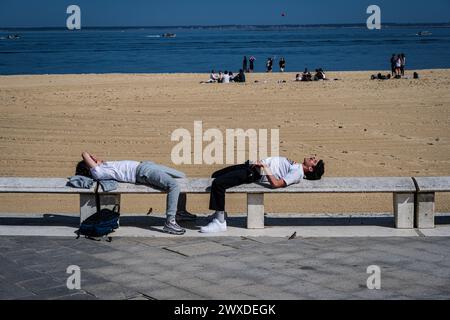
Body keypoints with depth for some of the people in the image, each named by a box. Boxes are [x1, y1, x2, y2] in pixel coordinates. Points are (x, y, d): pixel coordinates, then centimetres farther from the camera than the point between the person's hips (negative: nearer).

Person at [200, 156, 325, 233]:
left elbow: (276, 183, -27)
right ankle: (219, 212, 26)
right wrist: (260, 163, 9)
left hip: (253, 174, -10)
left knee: (217, 183, -25)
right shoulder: (296, 167, 13)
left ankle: (220, 221, -15)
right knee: (216, 175, 21)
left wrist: (265, 168, -23)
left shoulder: (297, 173, -16)